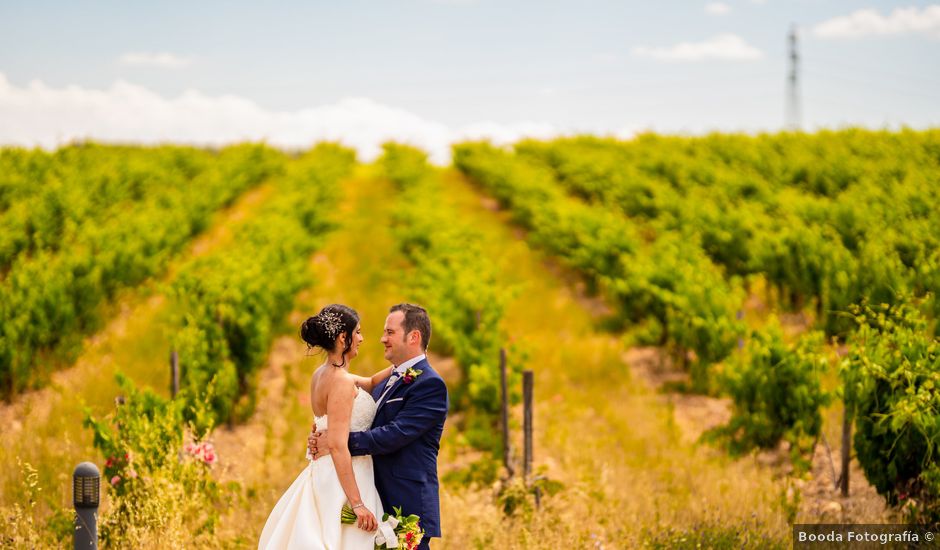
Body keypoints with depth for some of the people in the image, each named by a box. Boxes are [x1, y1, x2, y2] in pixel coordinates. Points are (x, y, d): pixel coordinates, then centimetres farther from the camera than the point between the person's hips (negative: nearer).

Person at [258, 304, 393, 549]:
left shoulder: (323, 374, 11)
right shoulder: (341, 382, -17)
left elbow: (371, 384, 25)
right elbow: (338, 445, -23)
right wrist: (357, 503, -24)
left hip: (324, 476, 10)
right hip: (345, 482, -10)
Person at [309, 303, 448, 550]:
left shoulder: (430, 384, -11)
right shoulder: (386, 383, 18)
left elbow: (395, 435, -20)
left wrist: (338, 441, -17)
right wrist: (323, 440, -6)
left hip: (407, 506, -8)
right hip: (380, 504, 8)